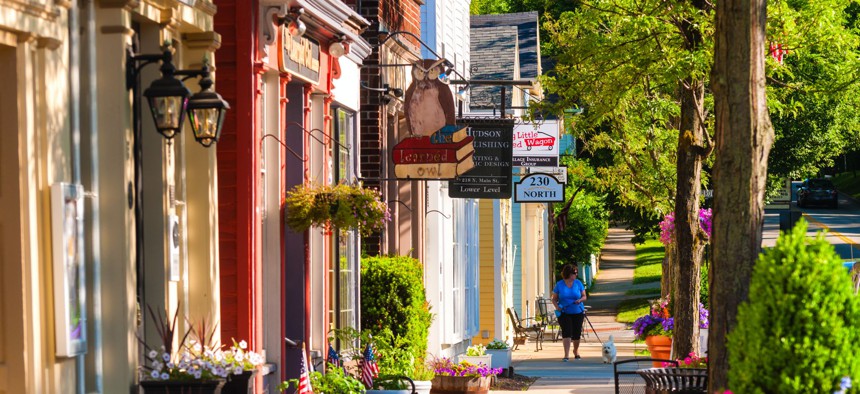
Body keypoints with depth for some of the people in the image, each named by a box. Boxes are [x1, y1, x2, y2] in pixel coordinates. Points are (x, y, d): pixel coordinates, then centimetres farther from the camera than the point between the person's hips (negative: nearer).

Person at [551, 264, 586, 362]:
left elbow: (584, 296, 6)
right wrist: (557, 306, -16)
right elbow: (554, 299, 3)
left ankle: (576, 350, 36)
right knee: (566, 332, -14)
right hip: (564, 313, -2)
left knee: (577, 333, 9)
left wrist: (580, 300, -16)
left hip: (578, 312, 2)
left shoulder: (578, 283, 1)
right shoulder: (559, 285, -2)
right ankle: (566, 355, -16)